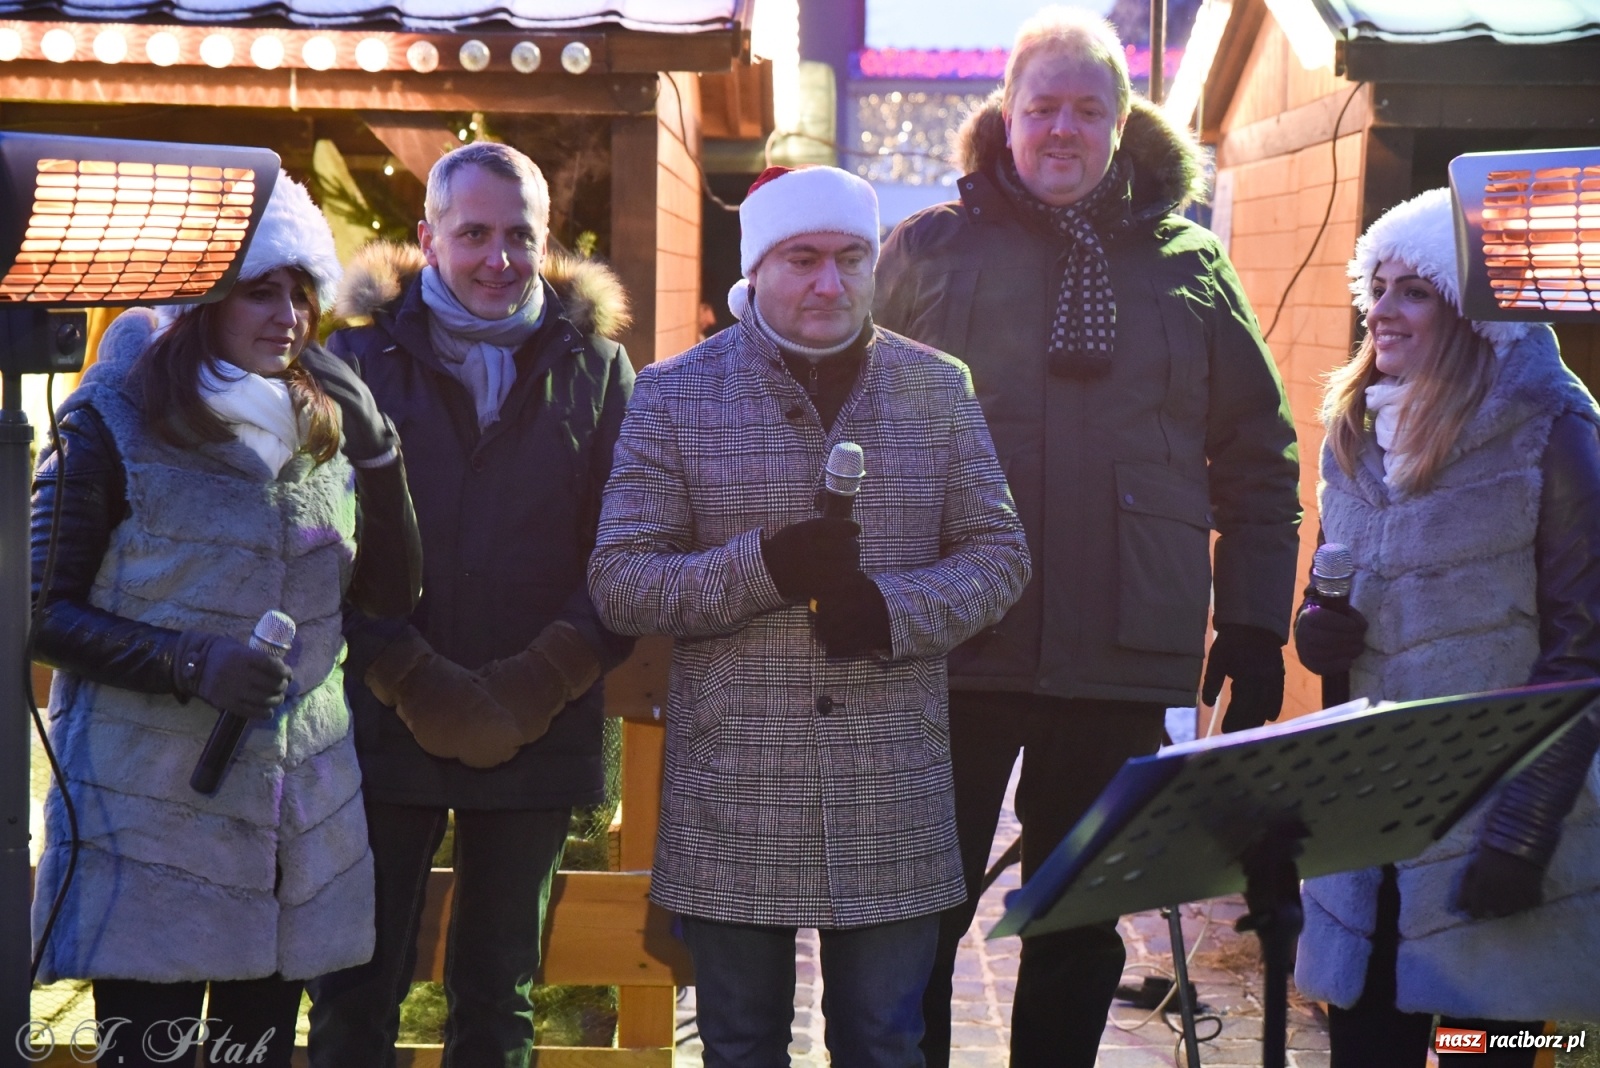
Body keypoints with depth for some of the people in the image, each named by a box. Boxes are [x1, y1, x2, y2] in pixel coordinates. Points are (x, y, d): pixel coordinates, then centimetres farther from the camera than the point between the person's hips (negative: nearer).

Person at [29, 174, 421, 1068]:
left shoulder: (324, 424, 9)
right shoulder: (114, 425, -6)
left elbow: (394, 597, 4)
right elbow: (44, 612, -6)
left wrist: (377, 450, -9)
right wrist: (188, 662, -20)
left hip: (297, 816, 5)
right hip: (153, 816, -5)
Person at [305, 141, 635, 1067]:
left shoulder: (597, 367, 6)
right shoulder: (361, 357, 2)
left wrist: (542, 680, -12)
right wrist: (415, 683, -14)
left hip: (540, 737, 1)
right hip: (383, 727, -1)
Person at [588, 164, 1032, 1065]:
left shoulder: (939, 388, 5)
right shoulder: (675, 396, 0)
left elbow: (998, 553, 6)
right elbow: (619, 582, -4)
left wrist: (898, 609, -14)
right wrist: (764, 568, -21)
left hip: (893, 802, 1)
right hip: (735, 797, -1)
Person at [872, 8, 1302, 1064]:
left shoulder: (1189, 264, 8)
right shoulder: (928, 249, 3)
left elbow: (1258, 460, 10)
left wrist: (1257, 628, 5)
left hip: (1122, 659, 2)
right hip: (950, 649, -1)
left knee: (1081, 927, 12)